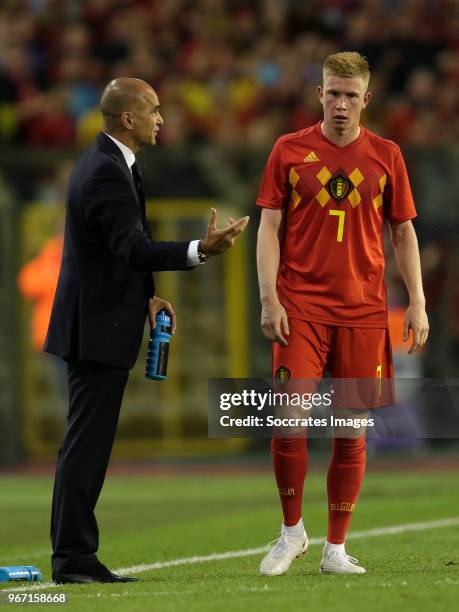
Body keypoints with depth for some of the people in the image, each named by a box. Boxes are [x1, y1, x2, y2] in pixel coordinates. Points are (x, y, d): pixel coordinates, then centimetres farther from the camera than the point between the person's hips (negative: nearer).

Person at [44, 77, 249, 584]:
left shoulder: (104, 163, 14)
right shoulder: (108, 173, -19)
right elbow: (134, 248, -29)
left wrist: (147, 295, 13)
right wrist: (200, 251, -39)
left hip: (95, 322, 11)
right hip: (99, 328, -11)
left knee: (87, 445, 12)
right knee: (87, 443, -8)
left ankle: (74, 556, 16)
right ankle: (73, 558, -6)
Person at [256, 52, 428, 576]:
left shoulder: (385, 156, 8)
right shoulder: (290, 151, 4)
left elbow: (403, 232, 12)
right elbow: (269, 227, 4)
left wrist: (417, 302, 3)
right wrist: (269, 299, -6)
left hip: (364, 311, 1)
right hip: (301, 308, -1)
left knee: (352, 431, 2)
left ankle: (336, 548, 11)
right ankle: (292, 531, 8)